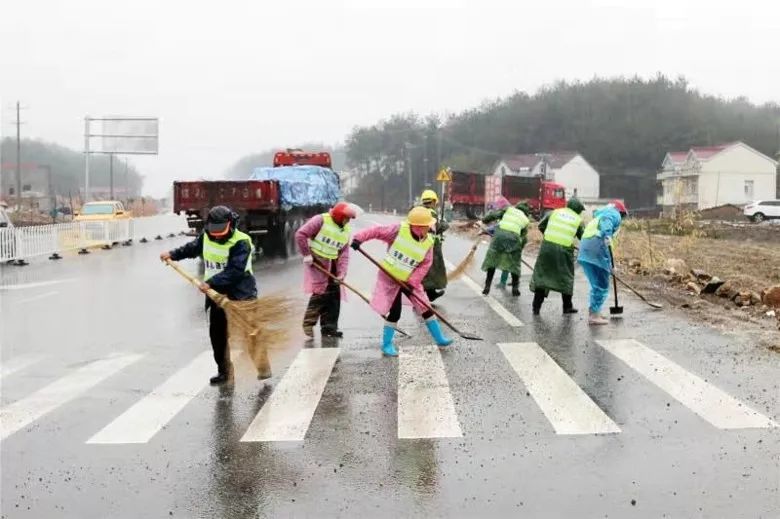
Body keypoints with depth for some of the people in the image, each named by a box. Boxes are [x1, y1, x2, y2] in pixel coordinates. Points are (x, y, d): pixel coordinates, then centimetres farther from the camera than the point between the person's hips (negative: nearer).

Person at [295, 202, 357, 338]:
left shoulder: (346, 230, 7)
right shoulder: (321, 220, -13)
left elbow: (344, 254, 1)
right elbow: (300, 235, -16)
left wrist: (341, 273, -10)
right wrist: (307, 254, -16)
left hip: (332, 265, 7)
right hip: (317, 262, -7)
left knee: (335, 294, 5)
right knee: (320, 292, -15)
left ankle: (329, 327, 13)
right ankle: (308, 323, -4)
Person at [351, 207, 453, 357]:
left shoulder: (428, 242, -9)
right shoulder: (399, 230, -21)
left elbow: (425, 265, -7)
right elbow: (377, 231, -19)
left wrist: (412, 282, -15)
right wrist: (359, 238, -34)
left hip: (408, 281, 4)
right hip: (389, 278, -4)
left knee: (426, 308, 6)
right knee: (394, 312, -4)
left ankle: (440, 339, 19)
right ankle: (387, 345, 11)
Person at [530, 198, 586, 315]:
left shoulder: (555, 212, 10)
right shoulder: (579, 220, 6)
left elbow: (541, 226, 13)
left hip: (547, 247, 2)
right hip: (564, 251, -1)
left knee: (541, 275, 8)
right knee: (566, 278, 15)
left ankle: (536, 307, 8)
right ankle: (567, 307, 24)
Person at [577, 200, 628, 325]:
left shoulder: (600, 215, 36)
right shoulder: (615, 215, 9)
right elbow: (606, 221, -16)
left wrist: (610, 265, 39)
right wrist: (607, 235, -35)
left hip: (584, 250, 9)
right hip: (597, 250, -9)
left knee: (596, 284, 20)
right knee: (602, 286, -1)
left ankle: (593, 312, 26)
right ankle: (594, 315, -2)